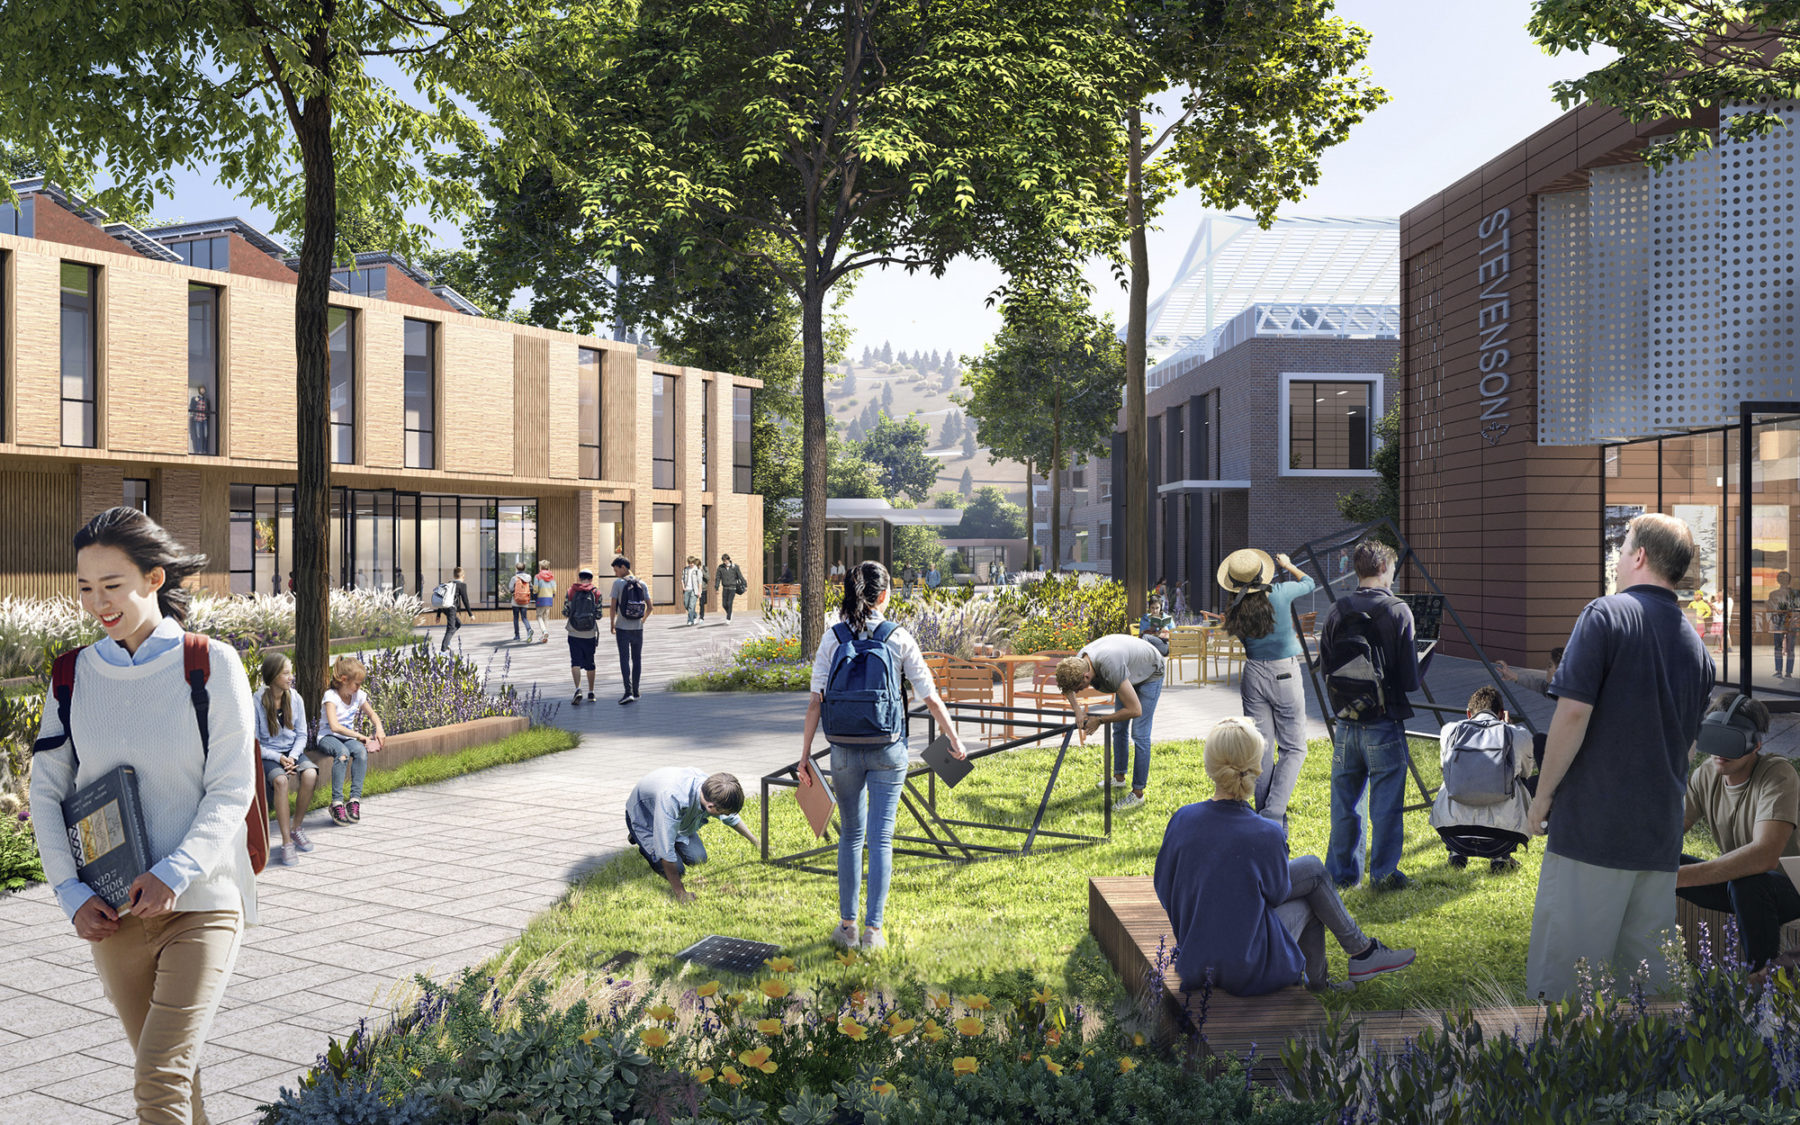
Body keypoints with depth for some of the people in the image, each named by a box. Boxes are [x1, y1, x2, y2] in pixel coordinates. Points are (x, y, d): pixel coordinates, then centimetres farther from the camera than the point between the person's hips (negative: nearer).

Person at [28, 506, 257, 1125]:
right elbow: (45, 791, 8)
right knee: (170, 1073, 15)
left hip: (202, 902, -4)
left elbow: (232, 790, -8)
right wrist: (72, 893, -2)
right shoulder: (74, 675, 4)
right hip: (112, 911, 4)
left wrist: (175, 873, -20)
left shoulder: (211, 665, -7)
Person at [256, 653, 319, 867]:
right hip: (267, 755, -3)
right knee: (280, 780, -35)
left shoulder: (295, 699, 1)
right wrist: (279, 758, -19)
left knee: (310, 774, -29)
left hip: (293, 752, 3)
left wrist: (293, 756, -11)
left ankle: (297, 827, -7)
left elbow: (301, 735, 7)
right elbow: (254, 743, -8)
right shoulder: (258, 702, -12)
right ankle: (287, 842, -29)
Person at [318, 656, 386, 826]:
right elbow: (334, 726, -23)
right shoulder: (331, 696, -13)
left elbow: (372, 714, 23)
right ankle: (337, 802, -37)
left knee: (361, 750, -30)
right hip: (327, 738, -5)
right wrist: (360, 736, -25)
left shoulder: (358, 696, 6)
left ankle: (355, 799, -30)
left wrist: (379, 729, 2)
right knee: (342, 752, -38)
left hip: (348, 738, 5)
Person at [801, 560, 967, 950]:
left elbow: (816, 699, -3)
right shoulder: (898, 638, -3)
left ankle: (847, 926, 19)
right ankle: (873, 930, 7)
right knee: (881, 838, 5)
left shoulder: (833, 638, 0)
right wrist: (954, 739, 11)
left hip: (845, 751, 2)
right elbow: (930, 697, -1)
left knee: (851, 835, 15)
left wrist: (805, 755, 2)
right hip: (887, 750, -1)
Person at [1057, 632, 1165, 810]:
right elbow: (1065, 687, 3)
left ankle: (1138, 793, -6)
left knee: (1139, 734, -11)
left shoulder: (1110, 667, -45)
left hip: (1150, 673, -7)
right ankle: (1119, 777, 28)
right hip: (1131, 672, 8)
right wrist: (1077, 710, -13)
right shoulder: (1078, 662, -22)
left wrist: (1099, 720, -30)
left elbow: (1135, 710, -40)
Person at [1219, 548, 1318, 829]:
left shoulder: (1236, 608, -6)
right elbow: (1308, 583, 9)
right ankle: (1273, 815, -8)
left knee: (1261, 746, 11)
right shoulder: (1279, 594, -12)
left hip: (1253, 674, 3)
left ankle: (1264, 812, 15)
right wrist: (1288, 565, 26)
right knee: (1293, 748, 4)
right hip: (1285, 674, -3)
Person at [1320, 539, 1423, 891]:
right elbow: (1410, 677, -10)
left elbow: (1324, 667, 5)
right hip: (1383, 722, -4)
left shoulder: (1337, 611, 2)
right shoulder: (1397, 611, -10)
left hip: (1345, 721, 4)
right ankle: (1383, 873, 9)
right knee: (1385, 802, 5)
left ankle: (1341, 872, 18)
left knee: (1344, 801, 12)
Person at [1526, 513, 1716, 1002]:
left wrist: (1543, 794, -7)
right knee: (1647, 968, 12)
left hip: (1590, 826, -7)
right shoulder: (1696, 645, 13)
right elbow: (1689, 740, 20)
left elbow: (1574, 711, -15)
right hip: (1662, 833, 7)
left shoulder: (1606, 613, -7)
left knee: (1560, 977, -4)